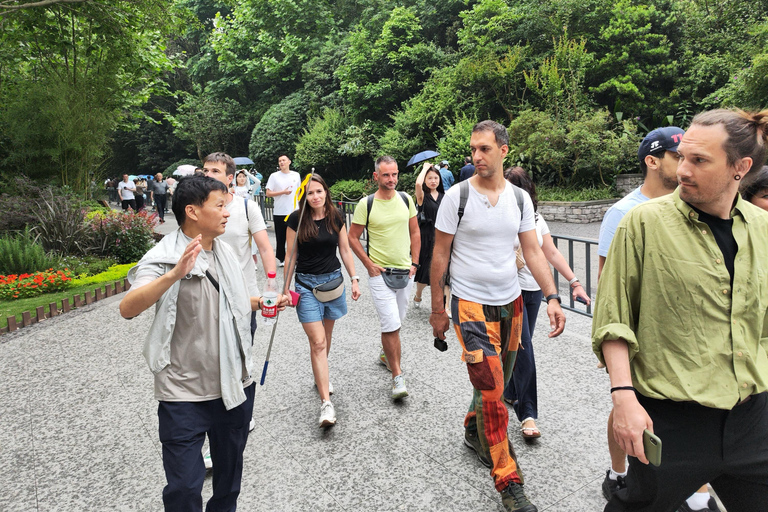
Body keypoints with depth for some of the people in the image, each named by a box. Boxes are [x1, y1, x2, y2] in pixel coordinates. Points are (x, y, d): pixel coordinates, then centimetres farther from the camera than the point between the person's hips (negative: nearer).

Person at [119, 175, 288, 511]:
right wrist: (174, 275, -45)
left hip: (235, 386, 6)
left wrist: (262, 303, 6)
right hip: (185, 395, -6)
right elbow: (128, 308, -32)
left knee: (229, 476, 21)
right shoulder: (165, 257, -16)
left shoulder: (224, 252, 6)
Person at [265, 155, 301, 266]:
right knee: (280, 237, 5)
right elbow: (268, 193, -3)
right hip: (279, 212, -2)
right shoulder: (274, 176, 1)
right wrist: (283, 192, -12)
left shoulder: (296, 175, 9)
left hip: (294, 211, 2)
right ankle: (281, 258, 17)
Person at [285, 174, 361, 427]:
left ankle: (320, 376, 42)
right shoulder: (296, 219, -7)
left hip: (333, 280, 3)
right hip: (306, 284, -3)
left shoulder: (336, 217, 1)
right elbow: (290, 256, -2)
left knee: (326, 336, 16)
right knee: (317, 342, -9)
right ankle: (326, 402, -8)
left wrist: (354, 279, 4)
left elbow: (345, 250, 8)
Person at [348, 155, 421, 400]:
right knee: (391, 324, -9)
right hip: (380, 272, -4)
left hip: (405, 272, 4)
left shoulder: (406, 199, 4)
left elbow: (415, 233, 12)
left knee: (396, 321, 17)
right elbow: (353, 237, -1)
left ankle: (386, 355, 43)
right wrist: (369, 264, -8)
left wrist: (414, 263, 5)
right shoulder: (366, 204, -8)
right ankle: (397, 377, 0)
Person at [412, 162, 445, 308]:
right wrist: (425, 167, -11)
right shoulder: (422, 196, -4)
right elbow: (418, 183, -26)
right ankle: (417, 297, 35)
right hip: (425, 237, -3)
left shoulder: (444, 196, 9)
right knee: (424, 270, 7)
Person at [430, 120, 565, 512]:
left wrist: (552, 297, -8)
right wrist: (437, 309, -4)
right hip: (471, 305, -4)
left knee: (496, 381, 17)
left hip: (510, 303, 5)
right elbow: (440, 254, -4)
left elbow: (533, 251, 4)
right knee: (491, 391, -7)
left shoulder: (520, 198, 3)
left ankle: (474, 432, 44)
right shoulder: (457, 196, -8)